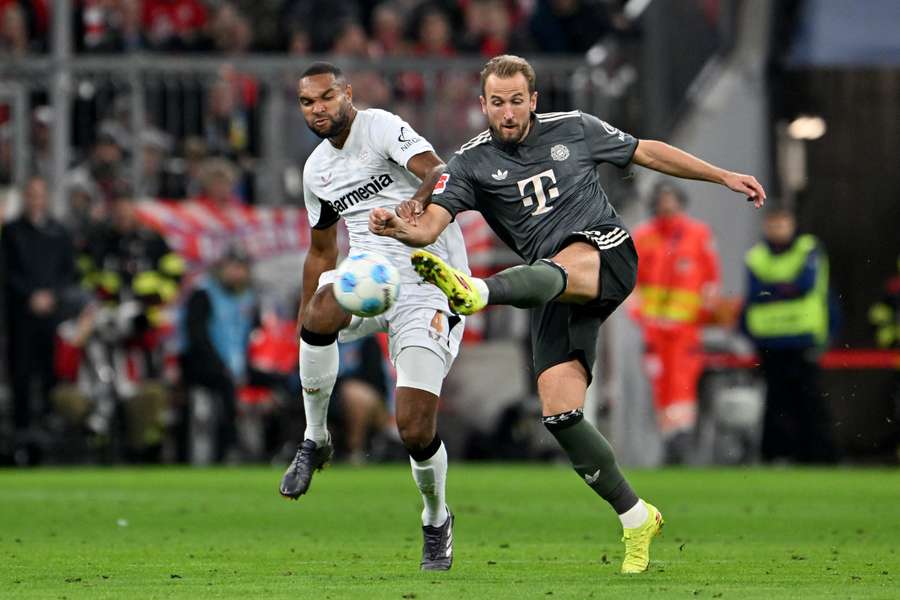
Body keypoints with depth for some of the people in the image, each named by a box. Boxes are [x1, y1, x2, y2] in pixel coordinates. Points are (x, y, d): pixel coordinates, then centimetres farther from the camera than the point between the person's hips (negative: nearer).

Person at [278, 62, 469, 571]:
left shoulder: (382, 128, -8)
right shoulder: (317, 170, 14)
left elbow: (441, 177, -24)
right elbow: (322, 250, 27)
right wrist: (304, 316, 27)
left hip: (429, 287, -5)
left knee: (416, 429, -12)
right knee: (320, 313, -33)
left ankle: (437, 520, 19)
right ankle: (315, 441, -13)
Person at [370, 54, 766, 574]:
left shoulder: (574, 129, 8)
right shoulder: (472, 162, 6)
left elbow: (648, 153, 21)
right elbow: (430, 224, -8)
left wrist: (724, 177, 22)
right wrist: (396, 227, -31)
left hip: (606, 253, -3)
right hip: (557, 294, 3)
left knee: (554, 269, -39)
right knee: (560, 412, -11)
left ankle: (475, 292, -70)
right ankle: (636, 519, 3)